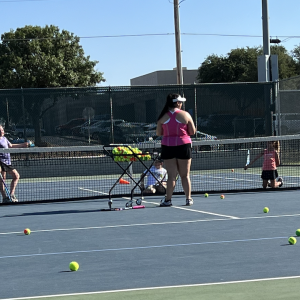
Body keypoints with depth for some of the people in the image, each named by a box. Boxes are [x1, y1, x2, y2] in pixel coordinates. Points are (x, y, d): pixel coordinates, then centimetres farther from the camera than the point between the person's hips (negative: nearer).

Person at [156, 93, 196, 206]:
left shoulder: (163, 117, 0)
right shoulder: (185, 115, -3)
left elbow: (158, 133, 5)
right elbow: (193, 132, 1)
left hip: (168, 147, 1)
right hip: (183, 145, -1)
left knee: (171, 175, 2)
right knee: (185, 175, 7)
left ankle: (168, 200, 0)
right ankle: (188, 199, 11)